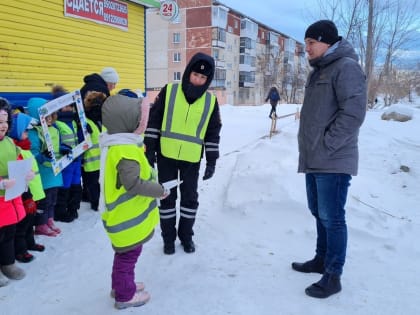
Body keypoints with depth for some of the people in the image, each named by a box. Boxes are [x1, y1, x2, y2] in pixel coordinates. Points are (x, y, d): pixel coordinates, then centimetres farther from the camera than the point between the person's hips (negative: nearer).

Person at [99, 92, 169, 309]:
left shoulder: (116, 144, 5)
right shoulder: (125, 151, -29)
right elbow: (133, 184, -33)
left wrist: (152, 184, 9)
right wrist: (159, 191, -20)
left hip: (125, 214, 10)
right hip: (127, 217, -10)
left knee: (125, 254, 26)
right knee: (128, 255, 9)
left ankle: (120, 286, 44)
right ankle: (125, 296, 27)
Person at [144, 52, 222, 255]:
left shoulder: (211, 101, -1)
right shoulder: (168, 91, -5)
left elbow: (213, 133, 4)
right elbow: (153, 120, -2)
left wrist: (212, 162, 2)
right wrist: (150, 149, -5)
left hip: (192, 159, 1)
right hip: (166, 156, -1)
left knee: (190, 198, 12)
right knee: (167, 198, 9)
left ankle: (186, 235, 31)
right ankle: (168, 237, 25)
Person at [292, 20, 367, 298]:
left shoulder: (346, 67, -10)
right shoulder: (318, 72, 19)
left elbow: (354, 113, -20)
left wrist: (326, 146, -18)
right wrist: (310, 148, 14)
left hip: (332, 162, -9)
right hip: (314, 160, 9)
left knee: (332, 218, -3)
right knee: (319, 213, 18)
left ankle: (333, 276, 9)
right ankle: (321, 259, 33)